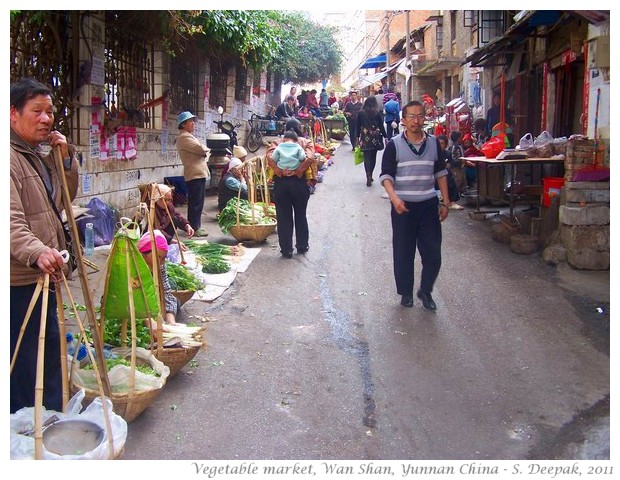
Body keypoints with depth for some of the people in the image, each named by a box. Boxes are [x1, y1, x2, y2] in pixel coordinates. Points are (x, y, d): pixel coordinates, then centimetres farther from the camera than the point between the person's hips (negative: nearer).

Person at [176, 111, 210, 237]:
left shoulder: (188, 136, 22)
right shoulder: (184, 137, -12)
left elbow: (202, 152, 19)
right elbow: (202, 149, -18)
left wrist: (204, 151, -3)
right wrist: (207, 150, 3)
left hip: (198, 173, 11)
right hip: (195, 174, -11)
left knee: (196, 202, 14)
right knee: (196, 203, -9)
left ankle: (194, 226, 21)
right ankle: (194, 228, -6)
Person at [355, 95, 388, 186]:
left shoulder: (360, 113, 1)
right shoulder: (377, 113, -2)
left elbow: (357, 126, 4)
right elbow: (381, 125, 0)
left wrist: (357, 137, 13)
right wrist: (385, 136, 8)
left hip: (365, 138, 0)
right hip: (375, 137, 0)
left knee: (367, 157, -2)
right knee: (373, 157, 12)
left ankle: (369, 176, -16)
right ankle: (370, 176, 19)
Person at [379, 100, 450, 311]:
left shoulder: (433, 143, 6)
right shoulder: (394, 145, -4)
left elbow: (441, 173, 13)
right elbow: (386, 175, -6)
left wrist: (445, 202, 9)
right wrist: (394, 198, -22)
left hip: (428, 205, 3)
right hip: (403, 206, -2)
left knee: (433, 253, 3)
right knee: (403, 253, 5)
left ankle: (425, 291, 23)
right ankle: (406, 292, 23)